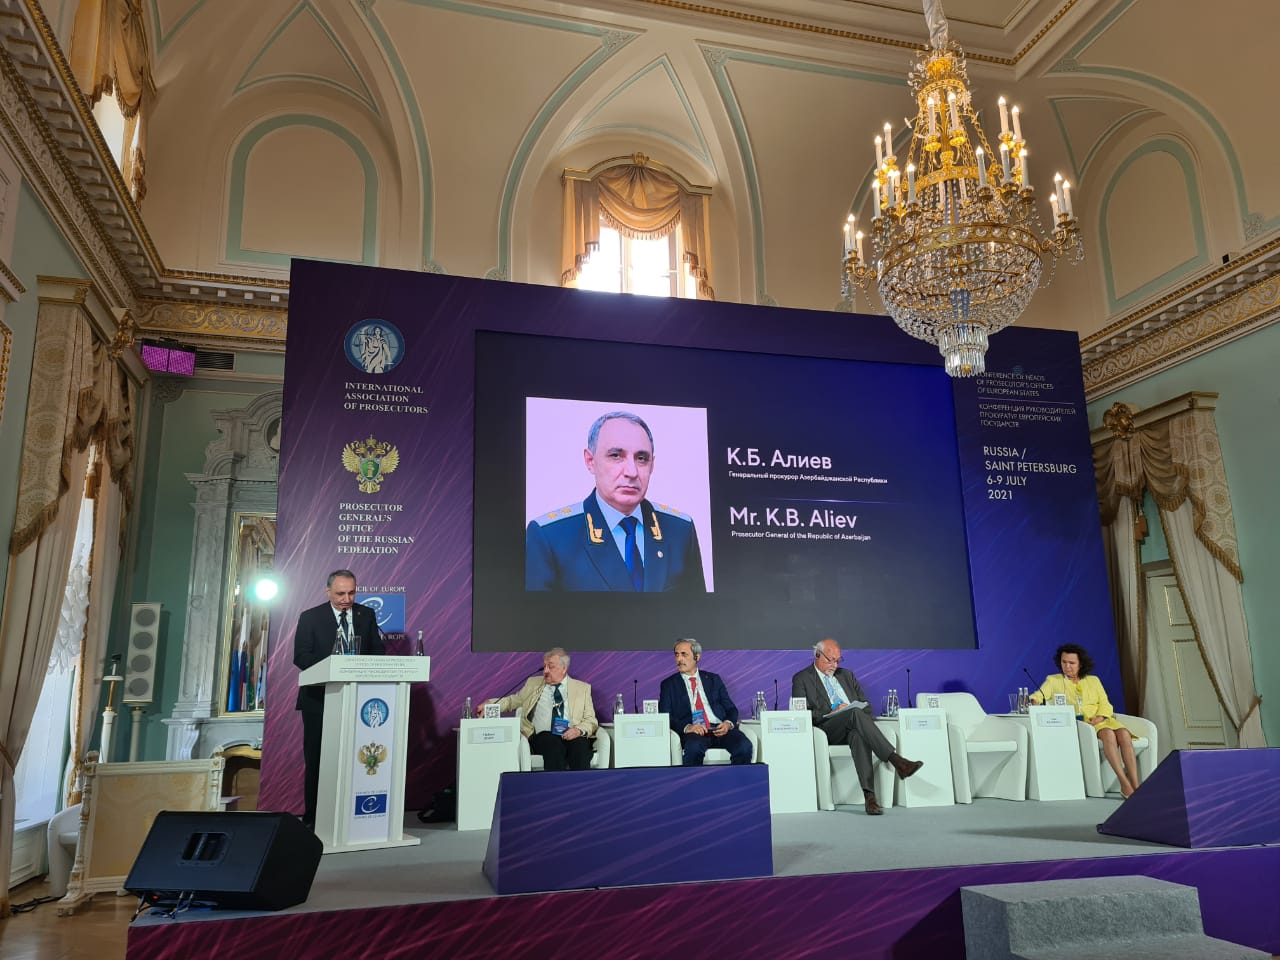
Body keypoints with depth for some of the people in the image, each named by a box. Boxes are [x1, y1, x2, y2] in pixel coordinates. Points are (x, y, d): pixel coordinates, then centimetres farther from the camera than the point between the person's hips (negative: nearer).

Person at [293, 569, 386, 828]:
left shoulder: (367, 615, 8)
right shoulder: (310, 617, 1)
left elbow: (379, 651, 9)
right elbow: (300, 656, -7)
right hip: (320, 698, -1)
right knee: (316, 758, 5)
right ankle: (312, 817, 13)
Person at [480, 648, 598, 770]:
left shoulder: (582, 688, 17)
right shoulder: (533, 683, 23)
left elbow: (591, 721, 12)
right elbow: (513, 701, 26)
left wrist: (579, 730, -10)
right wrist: (490, 704, 7)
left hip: (572, 736, 0)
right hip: (544, 736, 0)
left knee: (579, 744, -36)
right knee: (554, 745, -36)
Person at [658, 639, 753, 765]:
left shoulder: (713, 679, 21)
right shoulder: (669, 684, 14)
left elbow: (731, 708, 18)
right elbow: (665, 717, 2)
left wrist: (729, 723, -6)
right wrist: (686, 727, -17)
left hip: (719, 729, 2)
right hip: (693, 732, -2)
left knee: (744, 746, -29)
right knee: (693, 748, -38)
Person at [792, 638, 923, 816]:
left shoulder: (847, 675, 27)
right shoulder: (801, 679, 11)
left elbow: (866, 705, 24)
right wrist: (832, 713, -14)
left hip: (853, 729, 3)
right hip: (827, 730, -3)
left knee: (858, 735, -37)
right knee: (855, 713, -35)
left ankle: (869, 795, -47)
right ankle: (896, 761, -43)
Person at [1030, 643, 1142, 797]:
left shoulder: (1093, 680, 22)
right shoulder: (1053, 680, 15)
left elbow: (1105, 704, 12)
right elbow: (1039, 696, 0)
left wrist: (1100, 717, -9)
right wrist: (1033, 700, -24)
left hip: (1101, 720, 3)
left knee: (1124, 734, -29)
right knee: (1108, 734, -33)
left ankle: (1136, 785, -33)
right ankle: (1124, 784, -36)